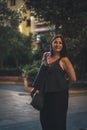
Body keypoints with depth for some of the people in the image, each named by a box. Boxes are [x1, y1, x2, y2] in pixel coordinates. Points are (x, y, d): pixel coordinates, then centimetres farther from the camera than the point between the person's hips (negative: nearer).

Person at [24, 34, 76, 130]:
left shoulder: (64, 60, -10)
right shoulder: (46, 55, 8)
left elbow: (73, 78, -11)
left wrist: (62, 85, 3)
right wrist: (36, 88, 18)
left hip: (59, 94, -6)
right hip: (46, 93, 6)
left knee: (57, 120, 2)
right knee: (44, 118, 13)